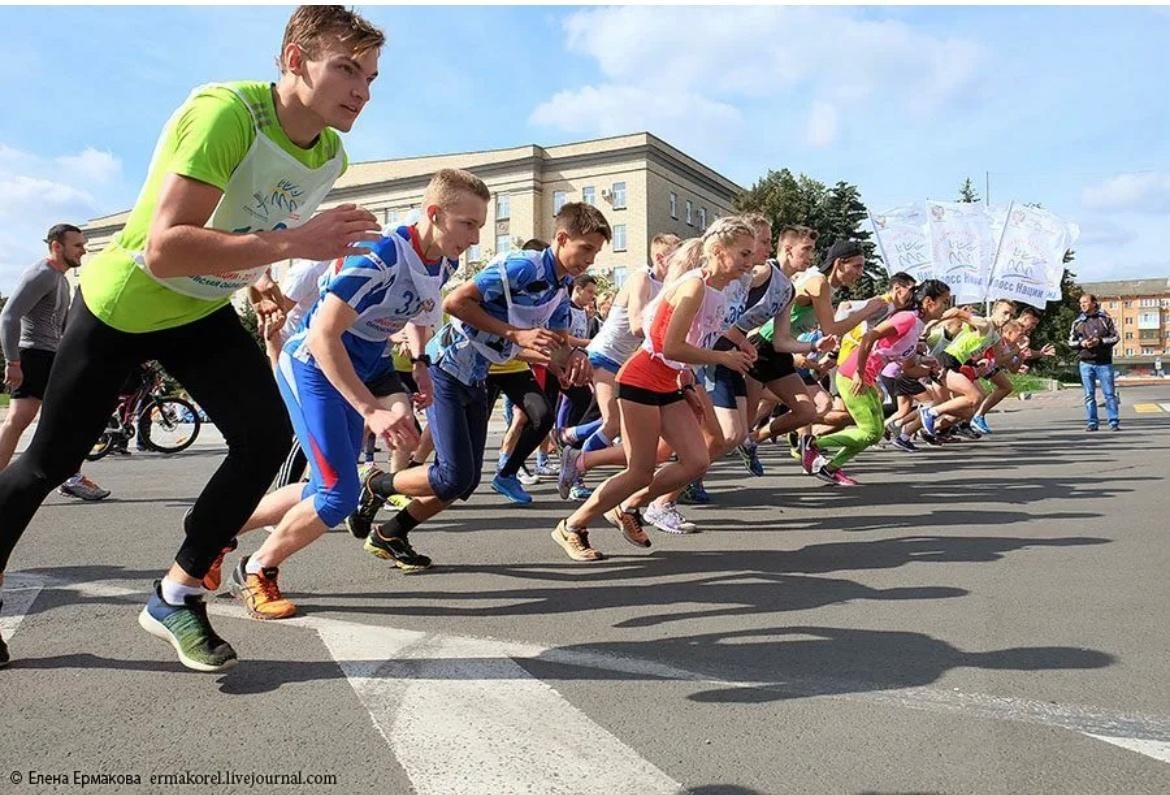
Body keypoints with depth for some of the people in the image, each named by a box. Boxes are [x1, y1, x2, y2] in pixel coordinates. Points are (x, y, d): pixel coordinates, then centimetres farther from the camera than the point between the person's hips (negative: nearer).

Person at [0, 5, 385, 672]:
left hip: (203, 312, 5)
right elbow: (164, 249, -40)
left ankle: (176, 596, 3)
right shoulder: (223, 113, -31)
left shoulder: (331, 157, -8)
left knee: (269, 437, -14)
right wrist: (292, 244, -44)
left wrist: (258, 280, -6)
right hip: (121, 304, -5)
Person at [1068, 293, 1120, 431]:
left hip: (1104, 362, -2)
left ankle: (1114, 422, 4)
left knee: (1109, 393, 0)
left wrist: (1100, 341, -15)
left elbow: (1115, 337, 1)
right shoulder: (1077, 322, 7)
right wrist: (1082, 343, -11)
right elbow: (1071, 342, 9)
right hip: (1086, 363, 2)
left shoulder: (1105, 318, 2)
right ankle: (1092, 423, 9)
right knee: (1089, 395, 4)